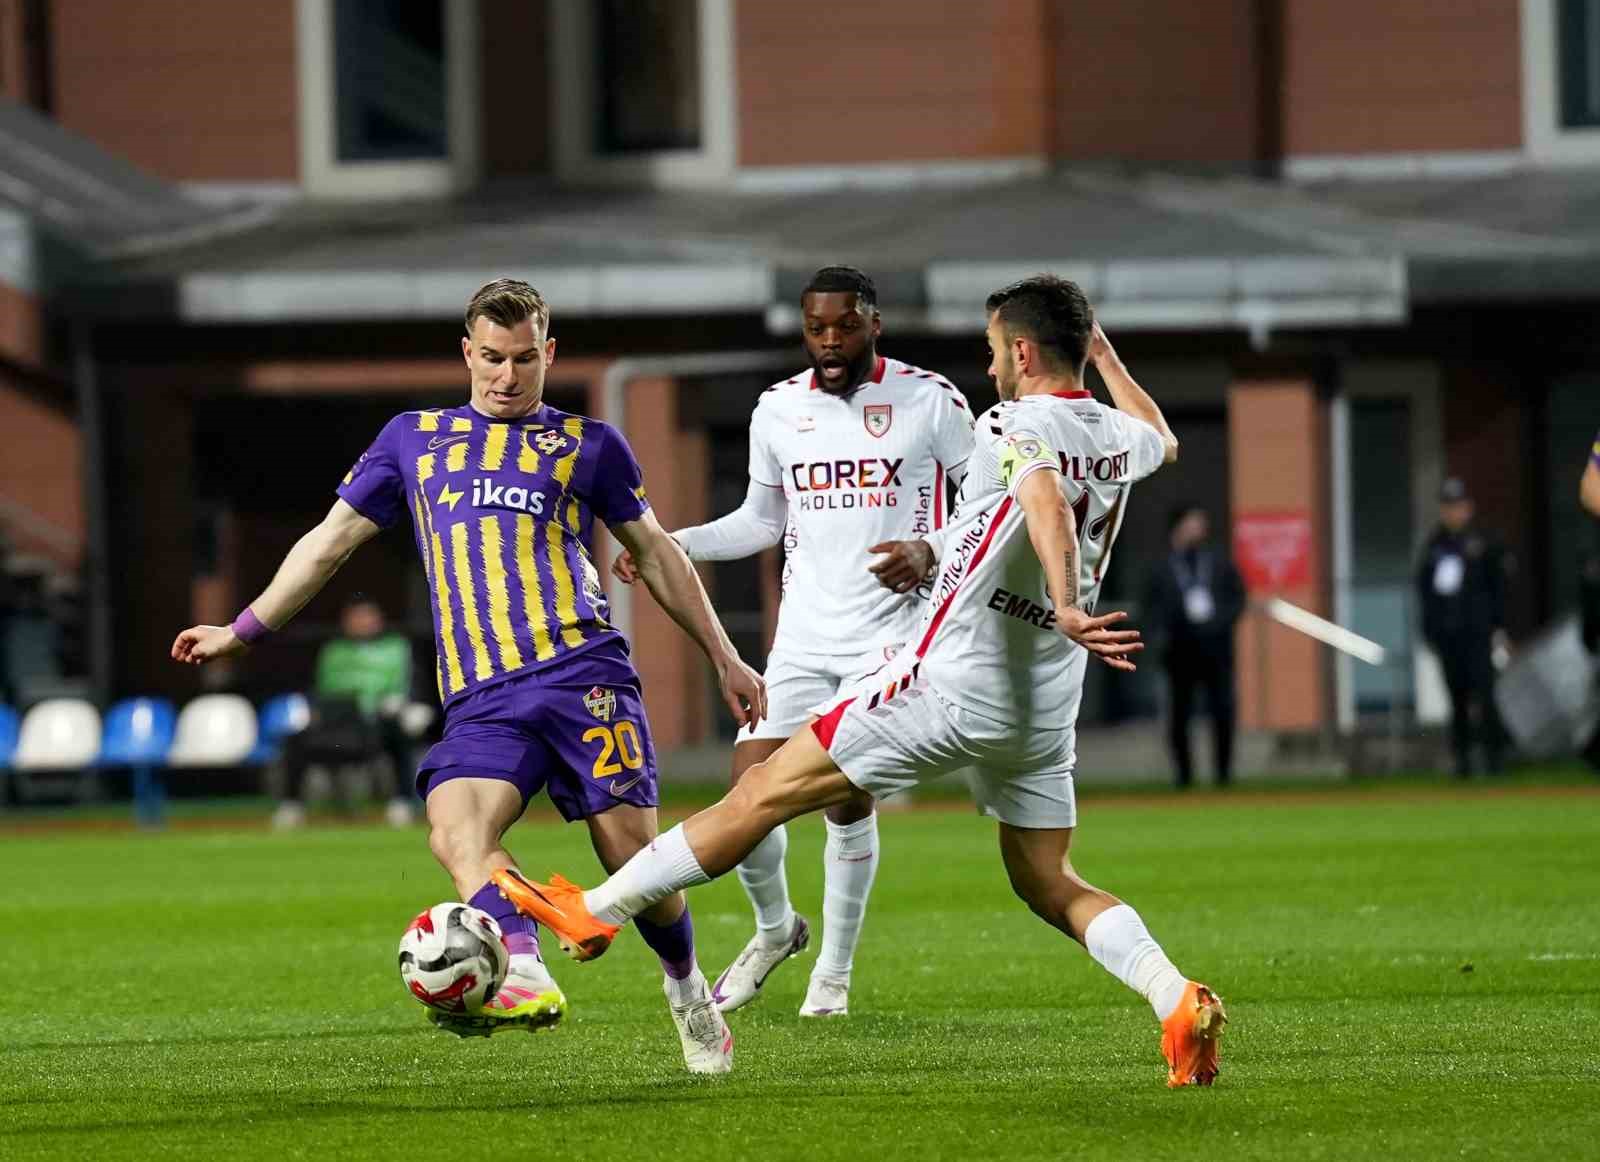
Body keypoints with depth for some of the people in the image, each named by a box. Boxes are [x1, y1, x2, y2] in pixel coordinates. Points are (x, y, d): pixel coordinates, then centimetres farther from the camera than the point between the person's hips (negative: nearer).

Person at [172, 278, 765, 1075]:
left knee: (628, 848, -10)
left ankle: (688, 992, 16)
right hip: (480, 700, 2)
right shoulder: (413, 439, 21)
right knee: (454, 830, -27)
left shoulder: (587, 444, 16)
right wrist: (242, 631, 24)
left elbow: (656, 553, 24)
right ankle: (523, 978, -46)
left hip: (582, 671, -2)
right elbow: (332, 539, 26)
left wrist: (724, 658, 23)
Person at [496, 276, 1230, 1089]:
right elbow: (1164, 441, 38)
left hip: (953, 685, -7)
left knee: (768, 790, -2)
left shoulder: (1017, 424, -12)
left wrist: (1066, 607, -48)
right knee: (1050, 885, 13)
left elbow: (1046, 503, -34)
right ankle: (1178, 1001, -9)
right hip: (1046, 709, 7)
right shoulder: (1117, 435, 11)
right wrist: (1104, 355, 46)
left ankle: (596, 912, 2)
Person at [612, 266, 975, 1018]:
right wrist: (669, 546, 6)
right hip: (804, 635, 4)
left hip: (891, 630, -4)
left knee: (847, 794, -11)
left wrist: (929, 550, -17)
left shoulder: (930, 401, -4)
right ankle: (775, 928, 22)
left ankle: (834, 969, 6)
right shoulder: (777, 411, 7)